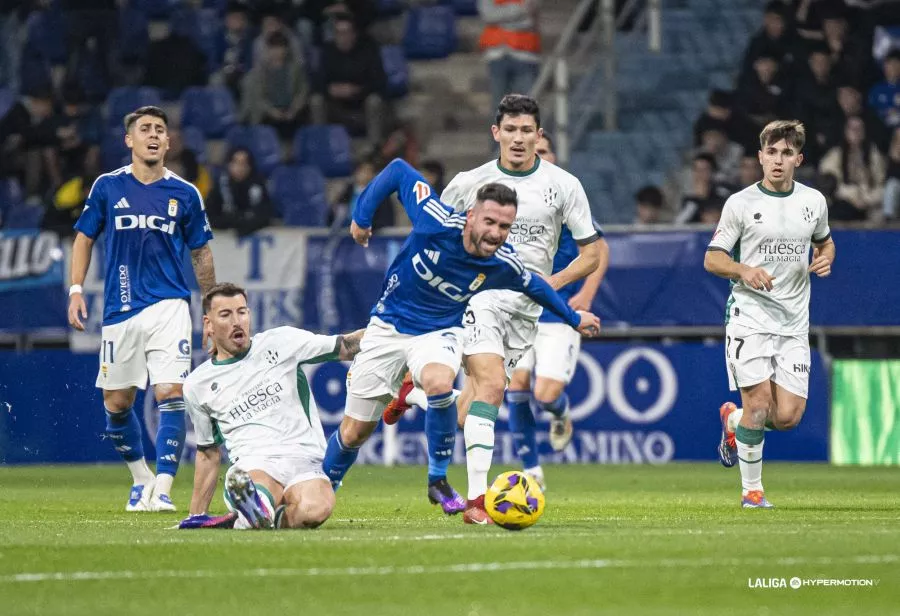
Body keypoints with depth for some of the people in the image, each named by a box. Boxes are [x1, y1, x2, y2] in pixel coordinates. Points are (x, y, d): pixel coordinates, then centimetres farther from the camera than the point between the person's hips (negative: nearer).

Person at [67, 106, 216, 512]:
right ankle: (140, 478, 28)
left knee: (170, 393, -15)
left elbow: (201, 253, 12)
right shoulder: (107, 187, 3)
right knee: (116, 403, 6)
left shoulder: (185, 194, 4)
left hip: (170, 307, -1)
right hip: (120, 309, 1)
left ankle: (162, 489, -13)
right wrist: (76, 289, 1)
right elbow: (84, 238, 11)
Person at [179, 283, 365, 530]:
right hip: (251, 466, -1)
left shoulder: (280, 342, 11)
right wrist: (196, 518, 25)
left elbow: (345, 347, 12)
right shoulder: (197, 386, 16)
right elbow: (209, 454, 26)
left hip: (305, 463, 1)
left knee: (314, 509, -35)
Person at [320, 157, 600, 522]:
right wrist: (362, 215, -10)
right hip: (388, 327, 0)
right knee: (353, 432, 3)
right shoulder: (436, 224, -28)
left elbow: (534, 287, 6)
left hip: (440, 332, 0)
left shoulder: (504, 263, -18)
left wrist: (573, 317, 18)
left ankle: (438, 482, -16)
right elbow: (398, 170, -14)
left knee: (439, 384, -35)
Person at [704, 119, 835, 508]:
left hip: (794, 323, 4)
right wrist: (744, 270, -20)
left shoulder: (813, 200, 7)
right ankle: (751, 490, 2)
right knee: (759, 401, -13)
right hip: (749, 315, -4)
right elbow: (712, 259, 0)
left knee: (789, 416, -4)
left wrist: (825, 259, 2)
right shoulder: (741, 203, -3)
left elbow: (824, 240, 25)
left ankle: (733, 419, 29)